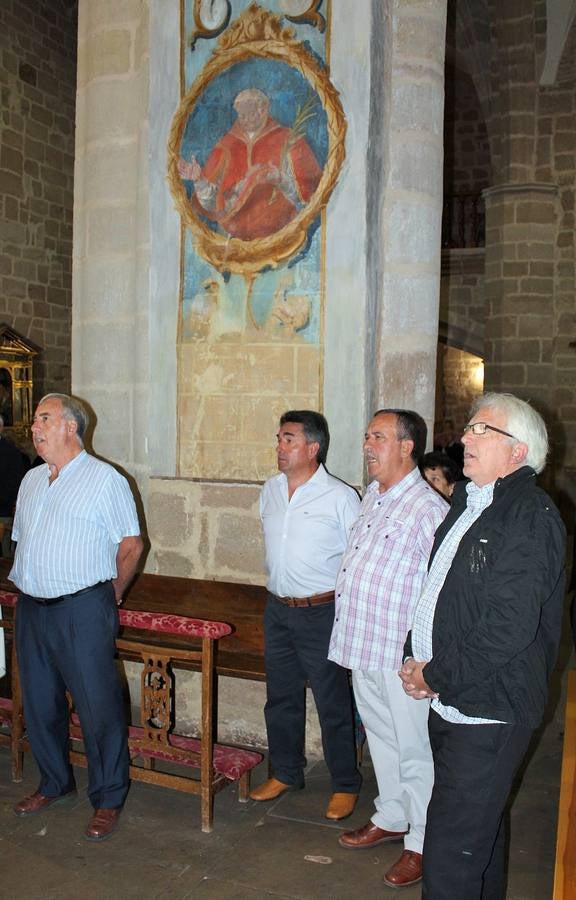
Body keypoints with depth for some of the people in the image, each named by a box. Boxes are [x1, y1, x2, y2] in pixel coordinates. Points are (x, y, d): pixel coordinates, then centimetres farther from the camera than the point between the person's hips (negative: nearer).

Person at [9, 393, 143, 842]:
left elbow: (131, 545, -4)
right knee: (40, 702, 16)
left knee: (99, 706, -1)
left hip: (82, 610, -7)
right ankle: (55, 782, 35)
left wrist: (111, 594, 3)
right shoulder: (31, 480, 13)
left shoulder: (104, 479, -7)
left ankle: (108, 799, 14)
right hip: (31, 608, 7)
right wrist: (26, 585, 16)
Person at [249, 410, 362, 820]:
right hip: (277, 610, 6)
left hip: (321, 613, -6)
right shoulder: (270, 490, 6)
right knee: (281, 697, 17)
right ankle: (285, 772, 34)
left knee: (333, 704, 4)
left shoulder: (341, 497, -12)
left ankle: (345, 785, 21)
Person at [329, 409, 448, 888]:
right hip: (362, 648, 8)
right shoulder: (371, 496, 8)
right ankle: (391, 818, 41)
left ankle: (424, 841, 24)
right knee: (381, 739, 23)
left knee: (414, 751, 7)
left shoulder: (428, 508, -19)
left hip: (402, 656, -8)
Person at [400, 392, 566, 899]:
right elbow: (437, 594, 19)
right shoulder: (467, 502, 11)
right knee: (480, 826, 24)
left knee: (451, 852, -3)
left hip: (489, 712, -9)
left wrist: (435, 677, -15)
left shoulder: (531, 517, -18)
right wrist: (417, 658, 4)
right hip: (451, 702, 9)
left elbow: (509, 626, -24)